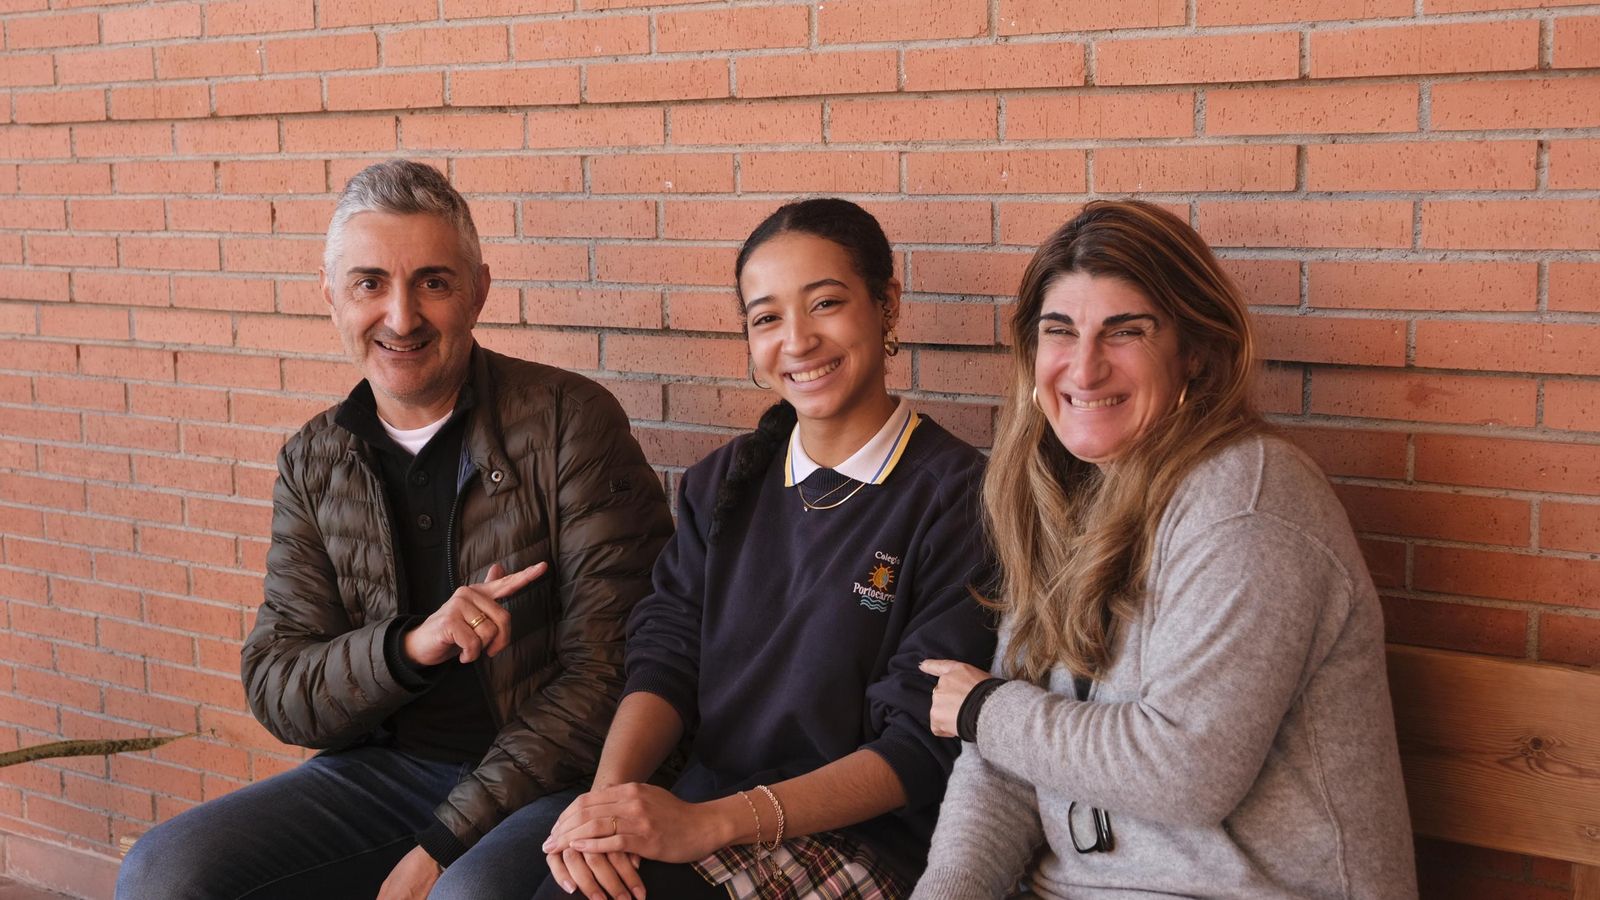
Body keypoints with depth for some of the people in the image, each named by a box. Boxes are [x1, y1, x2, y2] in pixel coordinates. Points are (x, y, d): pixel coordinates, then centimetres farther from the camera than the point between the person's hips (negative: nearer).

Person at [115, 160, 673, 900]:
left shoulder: (568, 420, -6)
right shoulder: (312, 463, 8)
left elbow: (609, 664, -10)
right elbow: (274, 693, 4)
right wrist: (408, 647, -17)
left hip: (549, 780, -4)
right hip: (383, 772, 5)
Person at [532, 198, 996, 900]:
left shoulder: (958, 496, -6)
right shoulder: (723, 483, 14)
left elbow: (924, 747, -11)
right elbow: (666, 655, 5)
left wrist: (710, 822, -20)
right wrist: (607, 795, -16)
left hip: (864, 841, -4)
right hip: (702, 818, 5)